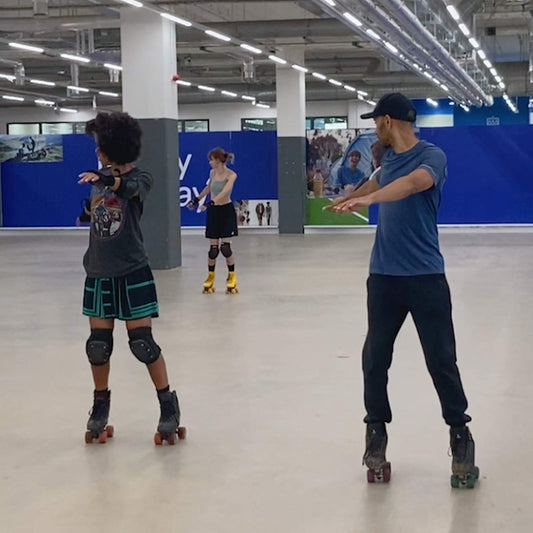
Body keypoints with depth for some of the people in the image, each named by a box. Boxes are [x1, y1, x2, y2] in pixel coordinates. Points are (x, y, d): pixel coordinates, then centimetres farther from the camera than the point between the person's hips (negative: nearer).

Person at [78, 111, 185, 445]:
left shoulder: (141, 178, -11)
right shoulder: (101, 178, 9)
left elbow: (130, 189, -35)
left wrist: (104, 179, -54)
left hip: (132, 273, -5)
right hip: (99, 273, 6)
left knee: (142, 342, -6)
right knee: (98, 343, 7)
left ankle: (169, 405, 7)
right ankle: (101, 404, 25)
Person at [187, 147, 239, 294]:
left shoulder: (231, 175, -14)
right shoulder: (212, 173, 3)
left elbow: (225, 191, -31)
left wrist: (213, 201, -44)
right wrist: (197, 199, 30)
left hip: (226, 211, -4)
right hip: (213, 211, 4)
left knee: (225, 247, -7)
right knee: (213, 248, 2)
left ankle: (232, 278, 10)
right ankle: (210, 278, 17)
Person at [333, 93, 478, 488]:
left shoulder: (431, 155, -10)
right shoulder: (390, 158, 11)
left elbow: (415, 181, -33)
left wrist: (368, 198, -46)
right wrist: (348, 200, 49)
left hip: (426, 277, -5)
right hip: (383, 276, 6)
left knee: (442, 361, 0)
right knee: (375, 359, 4)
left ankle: (460, 436, 14)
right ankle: (376, 433, 16)